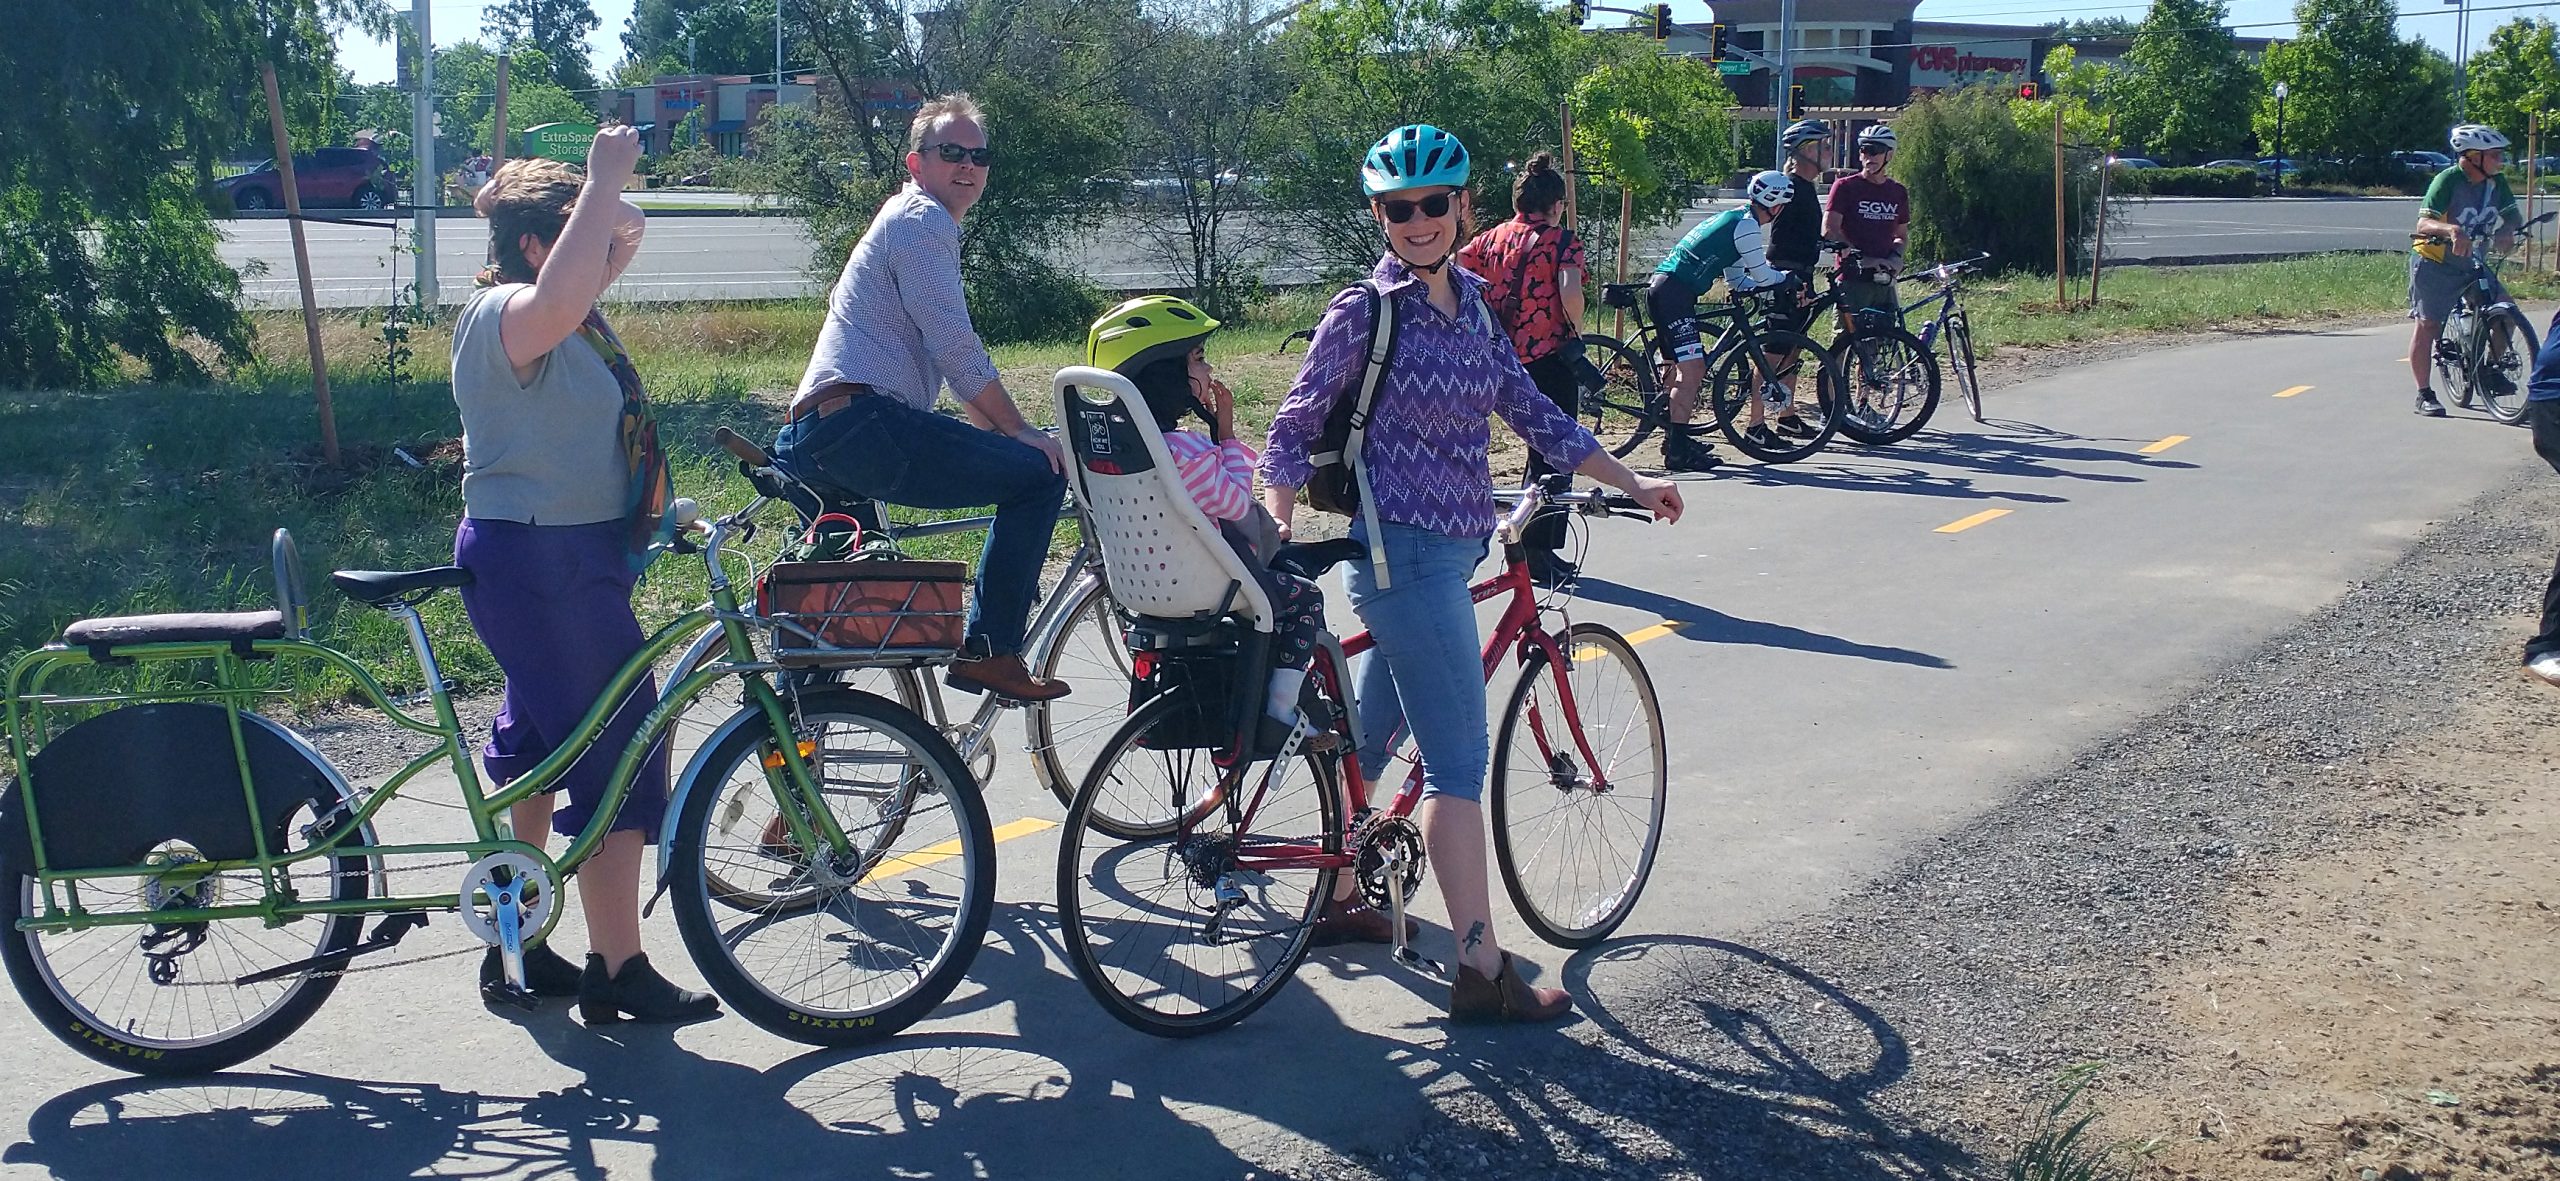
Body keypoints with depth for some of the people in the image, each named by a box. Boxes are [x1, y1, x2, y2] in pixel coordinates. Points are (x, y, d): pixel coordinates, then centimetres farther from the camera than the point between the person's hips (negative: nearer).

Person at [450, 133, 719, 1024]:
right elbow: (561, 296, -42)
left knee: (537, 751, 18)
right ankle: (617, 973, 1)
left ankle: (515, 944, 30)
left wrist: (605, 194, 6)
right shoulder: (506, 315, -19)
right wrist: (602, 178, -35)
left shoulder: (567, 319, 12)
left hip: (575, 557, 11)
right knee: (618, 757, -6)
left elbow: (626, 234, 27)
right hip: (539, 561, -11)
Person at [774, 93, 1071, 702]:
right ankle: (989, 652, -9)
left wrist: (1000, 432, 25)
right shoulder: (922, 219, -3)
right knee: (1039, 474, -11)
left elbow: (947, 356, 32)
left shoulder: (913, 221, 30)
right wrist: (1021, 432, -5)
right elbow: (957, 351, -12)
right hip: (863, 423, -11)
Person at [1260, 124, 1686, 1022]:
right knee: (1459, 761, -7)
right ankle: (1482, 967, -3)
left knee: (1373, 736, 19)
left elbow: (1535, 416, 15)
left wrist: (1633, 484, 14)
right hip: (1404, 552, -7)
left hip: (1450, 549, 7)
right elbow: (1294, 427, -8)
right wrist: (1278, 527, -21)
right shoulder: (1364, 312, -10)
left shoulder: (1471, 306, 10)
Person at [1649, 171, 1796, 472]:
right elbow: (1762, 277, -2)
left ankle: (1676, 438, 26)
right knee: (1691, 369, -14)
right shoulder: (1746, 225, -7)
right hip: (1674, 293, -10)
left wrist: (1780, 282, 24)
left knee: (1689, 368, 18)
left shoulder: (1732, 220, 24)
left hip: (1661, 288, 10)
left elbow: (1737, 282, 28)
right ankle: (1677, 450, -17)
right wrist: (1789, 277, 18)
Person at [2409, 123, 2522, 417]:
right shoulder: (2448, 180, -21)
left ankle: (2492, 370, 11)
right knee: (2427, 326, -5)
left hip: (2469, 263, 6)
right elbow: (2424, 222, -31)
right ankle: (2424, 394, 1)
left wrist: (2508, 230, -25)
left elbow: (2513, 215, -1)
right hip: (2433, 263, -6)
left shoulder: (2497, 181, -3)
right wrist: (2452, 230, -51)